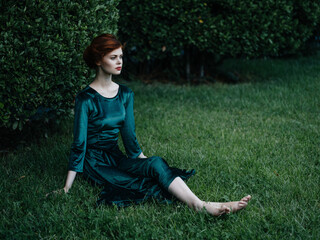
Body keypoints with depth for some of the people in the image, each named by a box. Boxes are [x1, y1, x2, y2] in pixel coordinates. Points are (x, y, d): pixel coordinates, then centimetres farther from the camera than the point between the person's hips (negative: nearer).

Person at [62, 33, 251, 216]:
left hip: (116, 158, 6)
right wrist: (67, 188, -14)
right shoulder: (86, 99, -12)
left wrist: (143, 159, 15)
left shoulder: (125, 94, 8)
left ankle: (199, 204, -43)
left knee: (155, 163, -26)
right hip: (95, 163, -6)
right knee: (156, 164, -29)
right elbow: (79, 143, -12)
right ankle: (199, 206, -42)